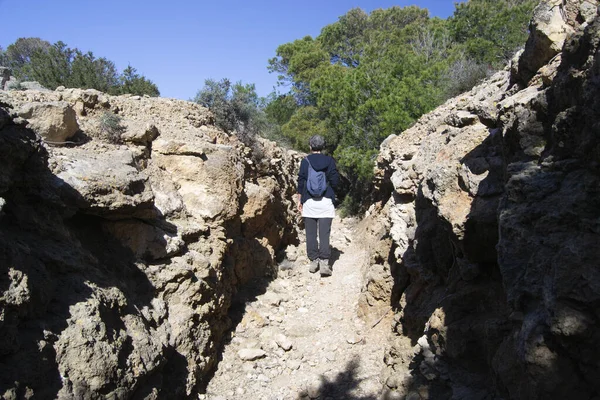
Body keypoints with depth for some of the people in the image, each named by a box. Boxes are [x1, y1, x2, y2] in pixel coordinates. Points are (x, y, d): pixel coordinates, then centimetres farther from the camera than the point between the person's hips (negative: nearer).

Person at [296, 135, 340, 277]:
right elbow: (335, 181, 1)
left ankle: (313, 261, 13)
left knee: (311, 234, 8)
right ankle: (324, 262, -8)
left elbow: (301, 181, 2)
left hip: (309, 201, 0)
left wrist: (299, 200, 10)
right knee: (324, 234, -2)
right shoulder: (329, 161, 2)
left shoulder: (305, 161, 1)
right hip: (325, 201, 0)